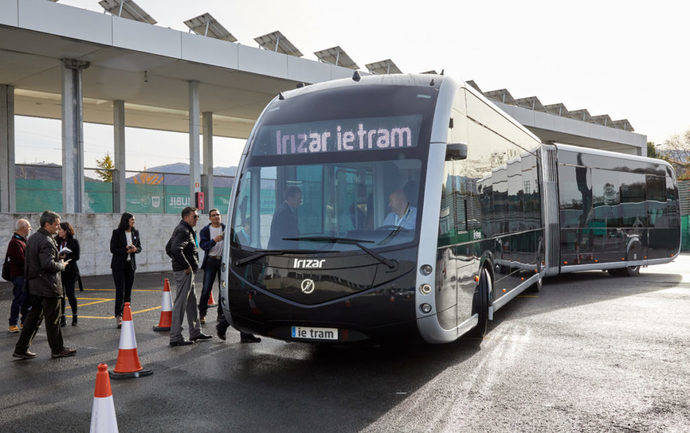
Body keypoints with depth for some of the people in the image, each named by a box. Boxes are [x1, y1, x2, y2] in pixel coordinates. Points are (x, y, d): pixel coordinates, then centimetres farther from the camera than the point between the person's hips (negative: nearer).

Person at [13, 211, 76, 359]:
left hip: (34, 285, 9)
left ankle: (21, 349, 16)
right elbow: (48, 264, -26)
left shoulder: (32, 238, 13)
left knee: (34, 316, 15)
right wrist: (61, 265, -9)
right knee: (53, 319, 2)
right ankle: (57, 349, 13)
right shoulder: (46, 241, -19)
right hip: (48, 286, -9)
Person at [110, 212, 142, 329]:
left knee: (128, 290, 6)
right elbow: (112, 249, -9)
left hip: (131, 264, 5)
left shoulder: (135, 233, 8)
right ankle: (118, 316, -7)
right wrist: (126, 250, -19)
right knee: (120, 290, -10)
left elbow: (140, 247, 12)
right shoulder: (117, 233, -6)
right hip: (119, 265, -4)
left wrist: (135, 249, -11)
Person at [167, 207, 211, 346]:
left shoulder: (182, 229, 17)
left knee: (191, 302, 17)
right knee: (180, 303, -7)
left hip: (185, 271, 11)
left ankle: (195, 332, 26)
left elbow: (168, 248, 24)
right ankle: (175, 338, -2)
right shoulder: (183, 231, -16)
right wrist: (186, 266, -22)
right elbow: (176, 249, -30)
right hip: (184, 272, -11)